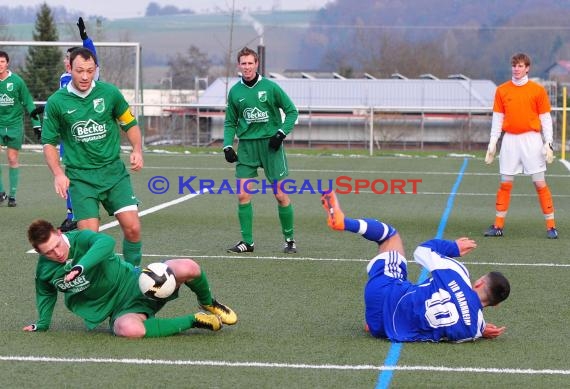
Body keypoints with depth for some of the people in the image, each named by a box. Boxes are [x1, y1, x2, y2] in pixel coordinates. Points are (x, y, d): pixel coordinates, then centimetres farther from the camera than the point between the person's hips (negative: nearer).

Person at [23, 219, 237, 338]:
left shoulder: (80, 239, -15)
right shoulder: (44, 271, 0)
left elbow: (106, 242, -38)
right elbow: (45, 295, 24)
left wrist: (81, 266, -49)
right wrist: (42, 324, 25)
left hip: (135, 283, -2)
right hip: (121, 309, 2)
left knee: (186, 268, -30)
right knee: (128, 329, -39)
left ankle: (208, 303, 9)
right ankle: (193, 320, -15)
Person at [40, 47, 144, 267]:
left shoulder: (109, 92, -1)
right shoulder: (56, 102, -3)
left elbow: (130, 124, 13)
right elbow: (49, 142, 6)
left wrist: (137, 150, -4)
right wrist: (58, 174, -8)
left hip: (114, 171, 1)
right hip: (80, 176, -1)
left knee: (132, 228, -8)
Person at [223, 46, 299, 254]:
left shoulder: (270, 87, -3)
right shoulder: (235, 92, 6)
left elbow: (292, 111, 2)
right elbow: (230, 123, 14)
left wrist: (282, 133, -10)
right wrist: (228, 146, 1)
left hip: (270, 144, -3)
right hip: (246, 145, 3)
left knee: (280, 194, -1)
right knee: (243, 195, -5)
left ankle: (289, 239, 13)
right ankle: (247, 241, 4)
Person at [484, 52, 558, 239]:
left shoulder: (538, 90, 0)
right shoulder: (502, 90, 7)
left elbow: (545, 119, 2)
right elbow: (497, 118, 9)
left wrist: (548, 143, -6)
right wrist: (492, 143, 4)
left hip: (532, 140, -2)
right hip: (510, 140, 2)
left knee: (540, 183, -3)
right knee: (505, 183, 3)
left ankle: (551, 226, 1)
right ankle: (498, 226, 8)